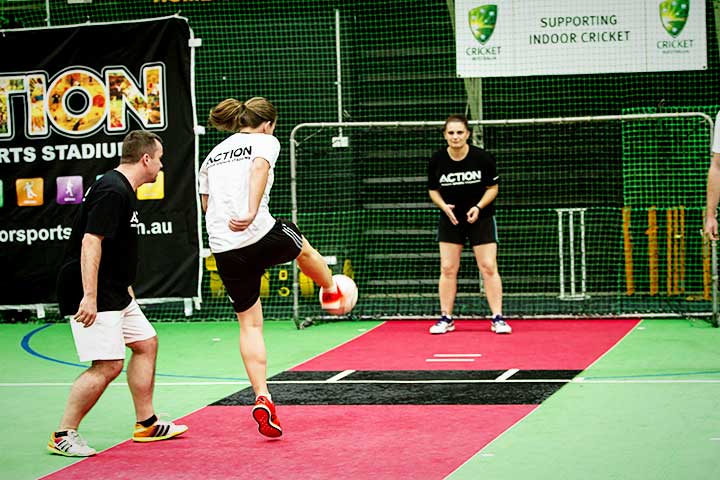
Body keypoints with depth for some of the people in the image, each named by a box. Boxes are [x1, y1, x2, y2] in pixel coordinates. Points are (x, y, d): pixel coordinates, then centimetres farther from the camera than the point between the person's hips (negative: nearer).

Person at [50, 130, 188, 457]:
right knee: (108, 365, -13)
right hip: (94, 296, -11)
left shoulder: (121, 189, 15)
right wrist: (89, 296, -30)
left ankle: (146, 425, 25)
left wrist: (125, 287, 31)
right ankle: (63, 436, -4)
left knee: (146, 343, 17)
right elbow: (90, 241, -26)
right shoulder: (113, 191, -18)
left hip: (113, 293, 11)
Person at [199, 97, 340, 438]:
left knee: (250, 324, 11)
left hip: (224, 250, 5)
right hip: (261, 237, -4)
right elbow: (259, 169, -20)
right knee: (303, 248, 31)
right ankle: (331, 291, 59)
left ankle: (262, 398, 0)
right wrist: (251, 212, -32)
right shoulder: (264, 141, 2)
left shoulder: (213, 154, 18)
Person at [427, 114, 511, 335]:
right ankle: (446, 318, 10)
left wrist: (478, 207, -18)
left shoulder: (482, 157, -13)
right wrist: (444, 206, -15)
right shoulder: (437, 160, -8)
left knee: (489, 267, -5)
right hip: (450, 218, 2)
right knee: (448, 269, 0)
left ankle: (497, 318, 0)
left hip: (480, 217, -2)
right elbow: (433, 190, 5)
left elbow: (493, 187, -3)